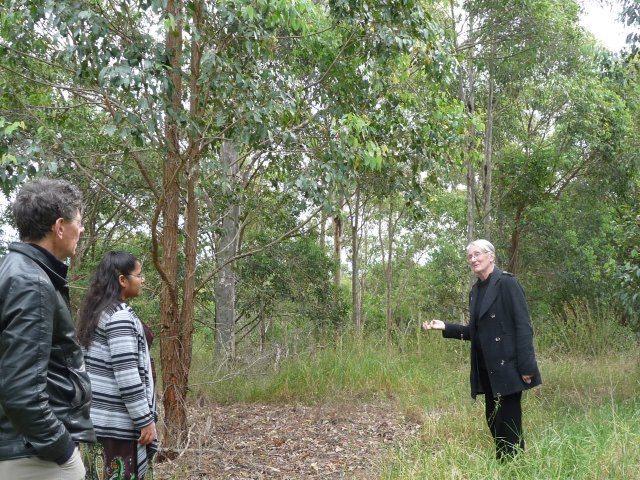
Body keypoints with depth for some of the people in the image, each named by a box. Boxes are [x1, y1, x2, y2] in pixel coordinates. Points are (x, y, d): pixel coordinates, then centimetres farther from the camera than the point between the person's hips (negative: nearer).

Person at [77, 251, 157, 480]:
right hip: (117, 422, -9)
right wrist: (146, 420, -16)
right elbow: (127, 375, -22)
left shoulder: (98, 312, 12)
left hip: (98, 416, 9)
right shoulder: (120, 315, -17)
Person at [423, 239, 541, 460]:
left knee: (509, 423, -3)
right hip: (487, 369, 8)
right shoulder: (476, 290, 13)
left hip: (507, 367, -8)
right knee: (493, 422, 13)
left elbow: (523, 326, -14)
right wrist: (445, 327, 4)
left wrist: (526, 367, -20)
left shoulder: (507, 283, -10)